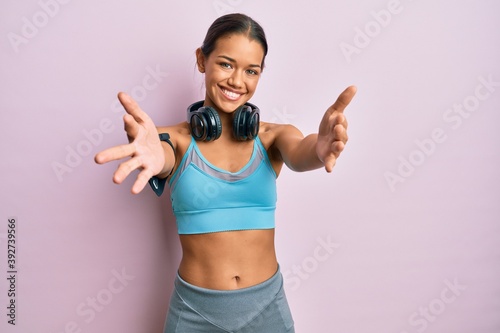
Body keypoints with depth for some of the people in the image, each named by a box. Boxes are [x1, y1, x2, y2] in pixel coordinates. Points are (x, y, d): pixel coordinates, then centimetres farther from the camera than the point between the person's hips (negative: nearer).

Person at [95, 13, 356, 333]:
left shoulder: (274, 137, -4)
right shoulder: (176, 138, -7)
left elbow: (299, 154, -25)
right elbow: (163, 154, -28)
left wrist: (320, 147, -48)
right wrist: (152, 157, -52)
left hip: (267, 305, 1)